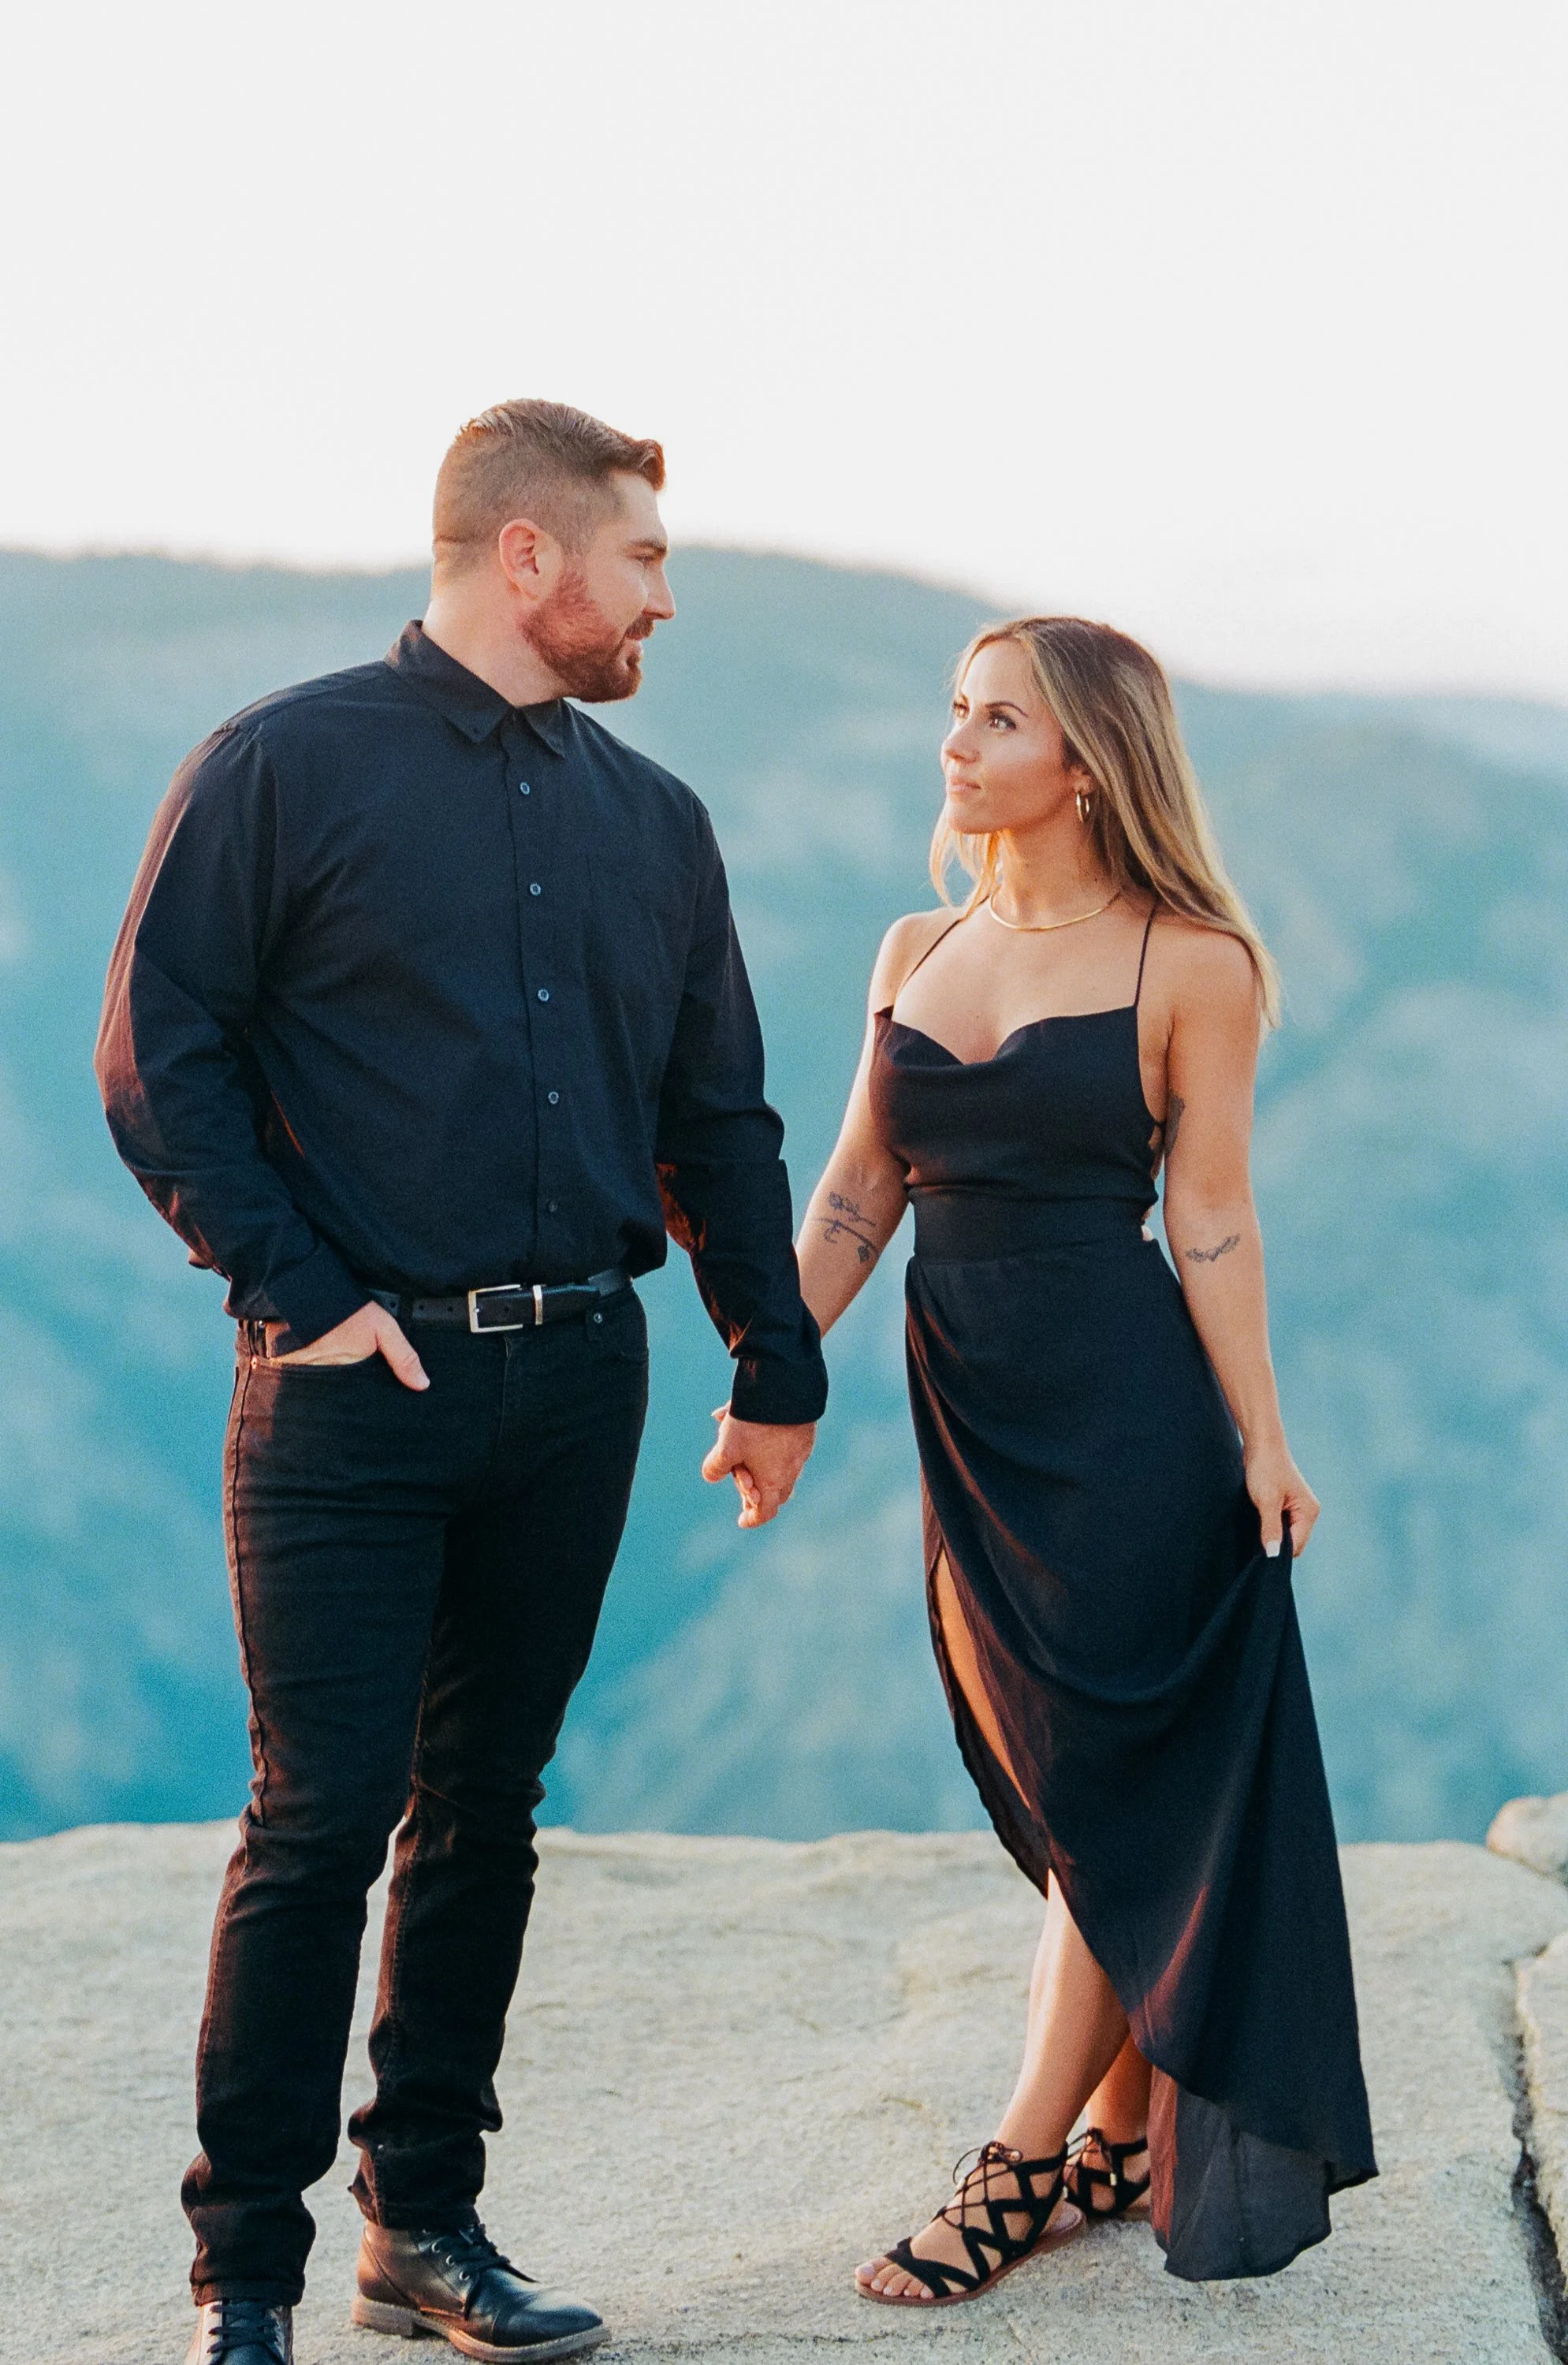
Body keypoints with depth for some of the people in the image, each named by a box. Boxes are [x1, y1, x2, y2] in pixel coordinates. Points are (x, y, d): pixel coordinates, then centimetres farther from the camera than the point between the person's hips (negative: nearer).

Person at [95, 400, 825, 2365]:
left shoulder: (651, 820, 14)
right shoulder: (287, 768, -2)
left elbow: (719, 1111, 20)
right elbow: (158, 1061, -5)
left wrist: (775, 1367, 19)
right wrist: (298, 1294, -13)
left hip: (575, 1378, 5)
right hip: (359, 1378, -5)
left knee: (484, 1812, 11)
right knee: (321, 1821, -6)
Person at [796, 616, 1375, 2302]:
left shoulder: (1189, 963, -5)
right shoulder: (918, 953, 11)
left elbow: (1209, 1221, -6)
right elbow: (855, 1196, 11)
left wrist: (1260, 1440, -9)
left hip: (1125, 1406, -6)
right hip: (966, 1409, 6)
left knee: (1101, 1794, -1)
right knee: (1069, 1801, 12)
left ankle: (1021, 2169, 5)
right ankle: (1122, 2138, 22)